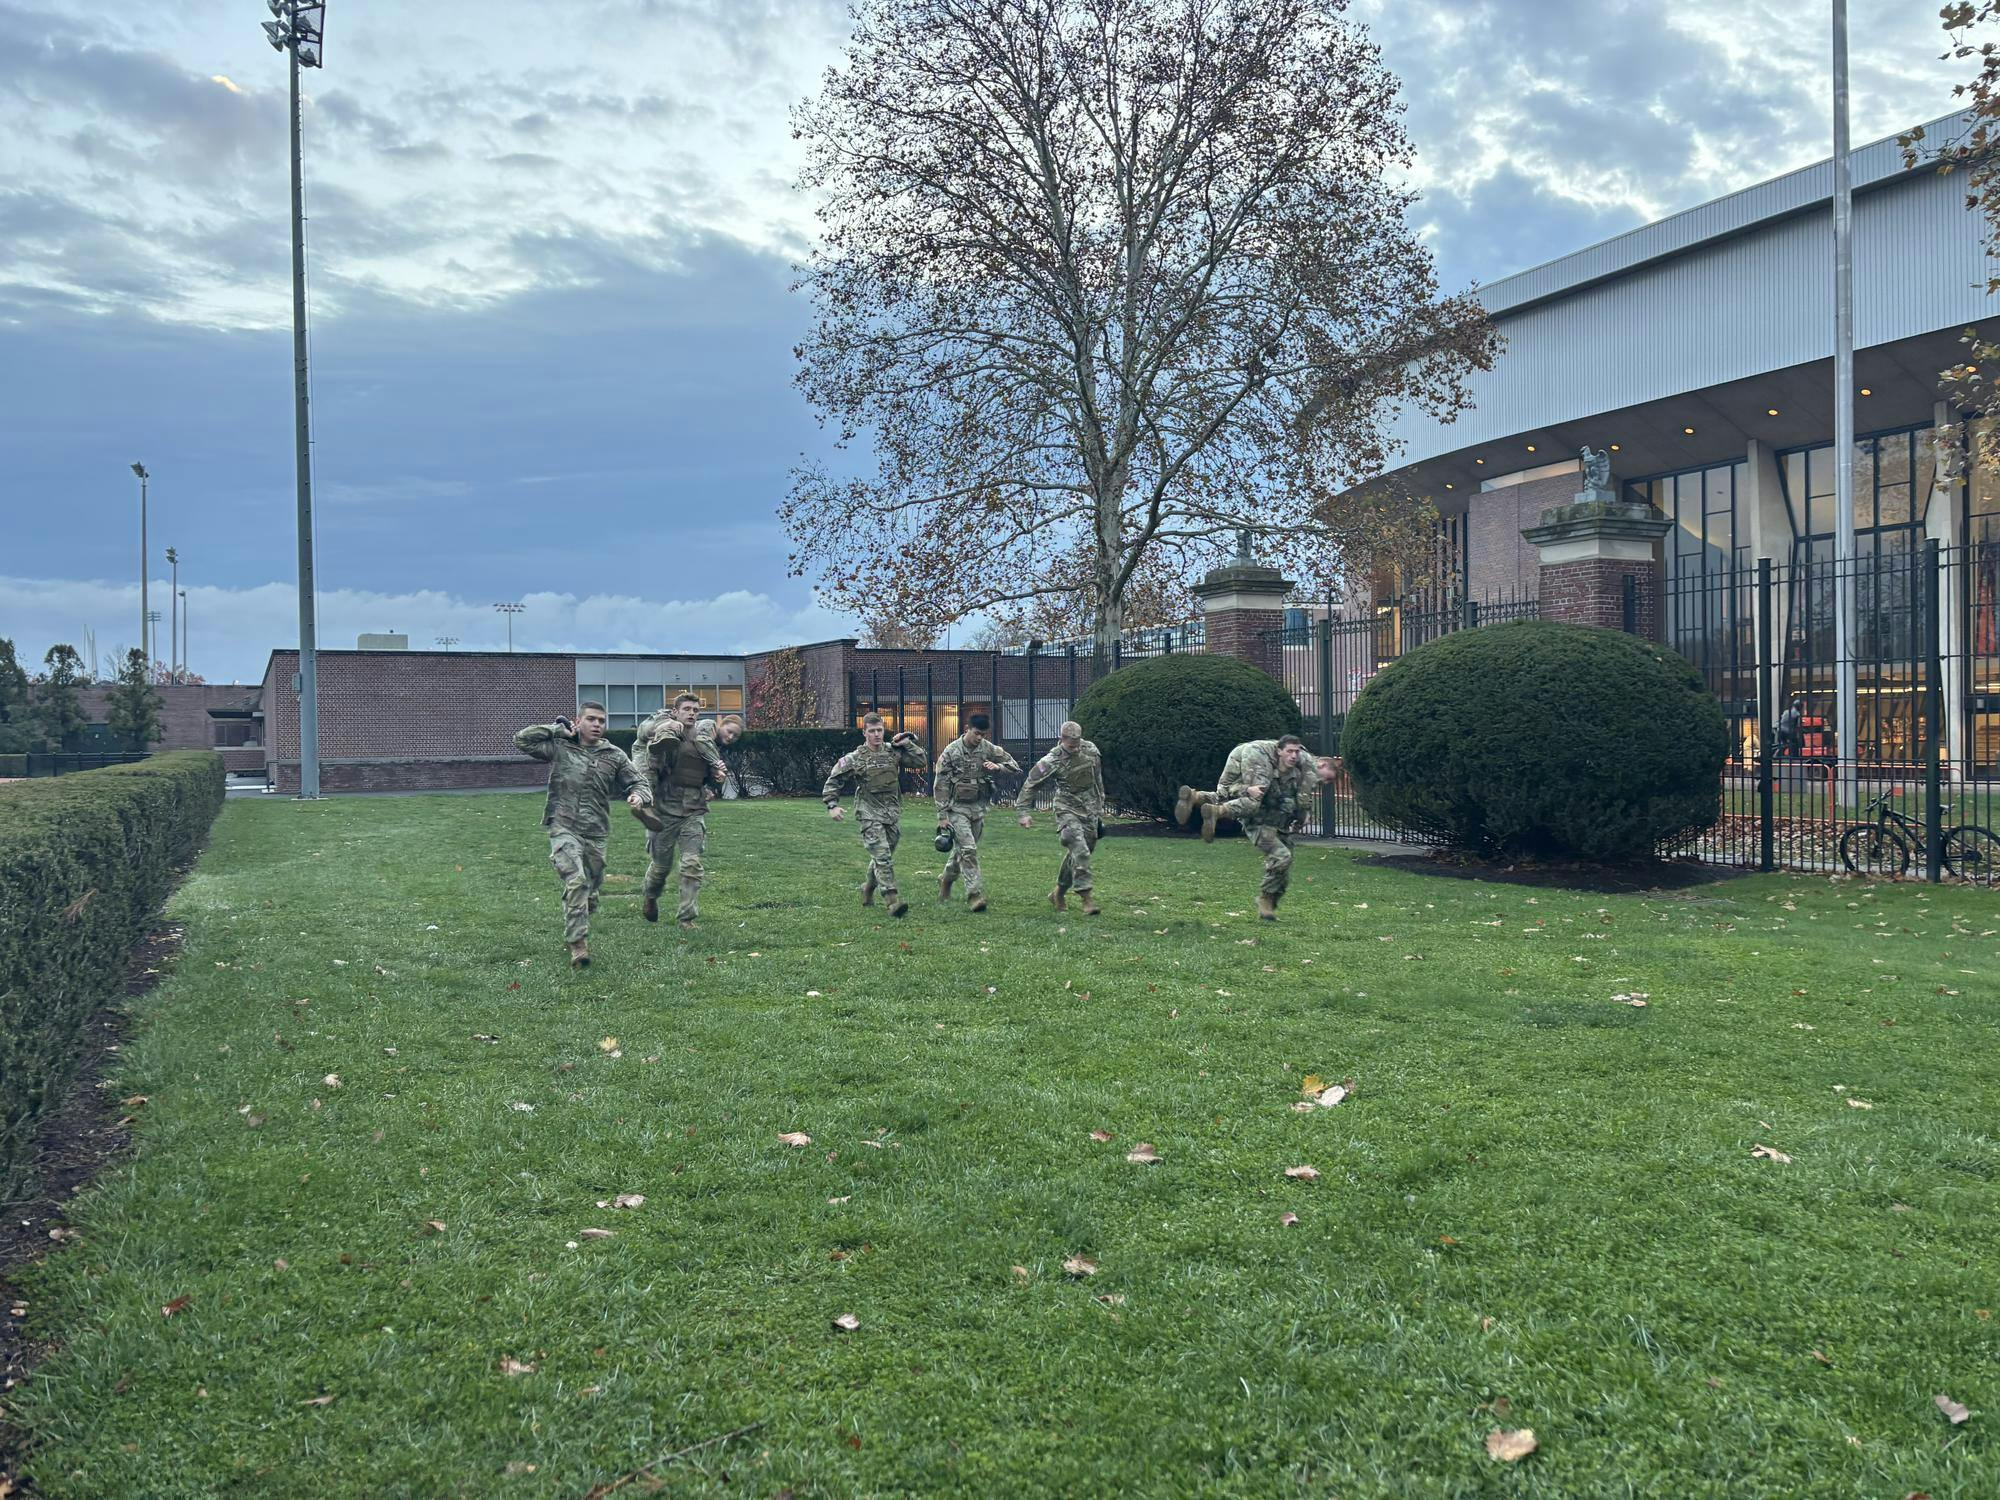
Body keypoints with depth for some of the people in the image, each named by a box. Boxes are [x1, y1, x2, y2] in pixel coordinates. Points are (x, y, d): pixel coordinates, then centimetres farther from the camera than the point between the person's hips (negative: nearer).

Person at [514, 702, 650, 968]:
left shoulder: (614, 756, 9)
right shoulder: (559, 748, 2)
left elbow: (638, 782, 13)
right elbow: (521, 740, -3)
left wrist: (638, 796, -11)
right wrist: (558, 729, -2)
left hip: (596, 834, 4)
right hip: (563, 828, -4)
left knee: (590, 892, 12)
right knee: (576, 881, -23)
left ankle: (574, 932, 36)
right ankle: (578, 946, -23)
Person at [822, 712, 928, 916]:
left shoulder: (894, 753, 6)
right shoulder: (854, 758, -2)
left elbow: (922, 762, 9)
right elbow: (833, 781, 3)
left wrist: (908, 743, 2)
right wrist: (832, 805, -7)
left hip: (893, 814, 4)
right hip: (870, 814, -4)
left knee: (883, 857, 15)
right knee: (882, 857, -15)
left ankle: (868, 888, 38)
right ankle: (892, 900, -19)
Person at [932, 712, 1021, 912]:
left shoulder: (988, 749, 0)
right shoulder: (951, 751, -9)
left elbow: (1015, 765, 3)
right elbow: (940, 785, -7)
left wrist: (998, 766, -19)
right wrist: (942, 816, -9)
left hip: (979, 807, 4)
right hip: (957, 807, -4)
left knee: (962, 849, 14)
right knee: (968, 849, -15)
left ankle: (946, 879, 39)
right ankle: (975, 894, -14)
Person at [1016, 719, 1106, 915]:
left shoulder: (1091, 750, -1)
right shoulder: (1052, 761, -16)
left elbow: (1098, 780, 14)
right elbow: (1030, 785, -8)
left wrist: (1100, 808, 18)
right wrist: (1023, 812, -12)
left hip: (1090, 810, 5)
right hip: (1067, 809, -5)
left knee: (1075, 854, 11)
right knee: (1080, 851, -20)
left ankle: (1059, 893, 28)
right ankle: (1086, 896, -18)